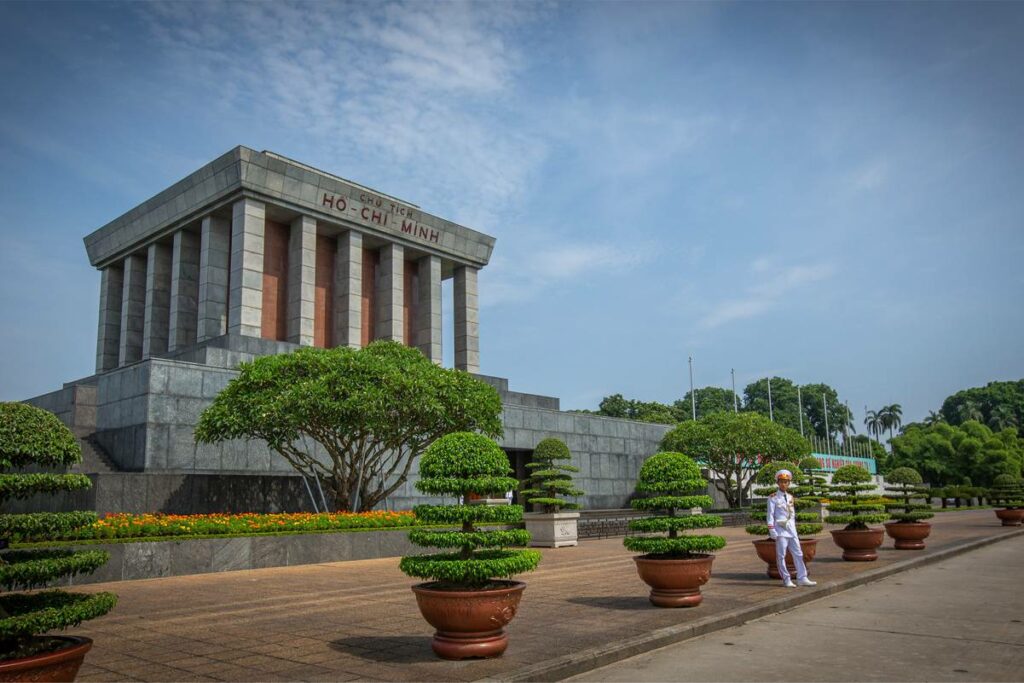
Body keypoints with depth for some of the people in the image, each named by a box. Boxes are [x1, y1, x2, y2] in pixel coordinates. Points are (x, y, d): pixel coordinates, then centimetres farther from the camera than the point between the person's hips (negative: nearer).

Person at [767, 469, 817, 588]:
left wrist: (793, 528, 14)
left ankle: (802, 578, 10)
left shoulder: (790, 497, 13)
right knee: (781, 555, -2)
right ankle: (786, 580, 5)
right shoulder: (773, 498, -4)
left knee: (798, 554, 5)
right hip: (780, 529, -6)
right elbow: (770, 515, -7)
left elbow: (793, 514, 18)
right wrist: (772, 531, -13)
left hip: (791, 529, 6)